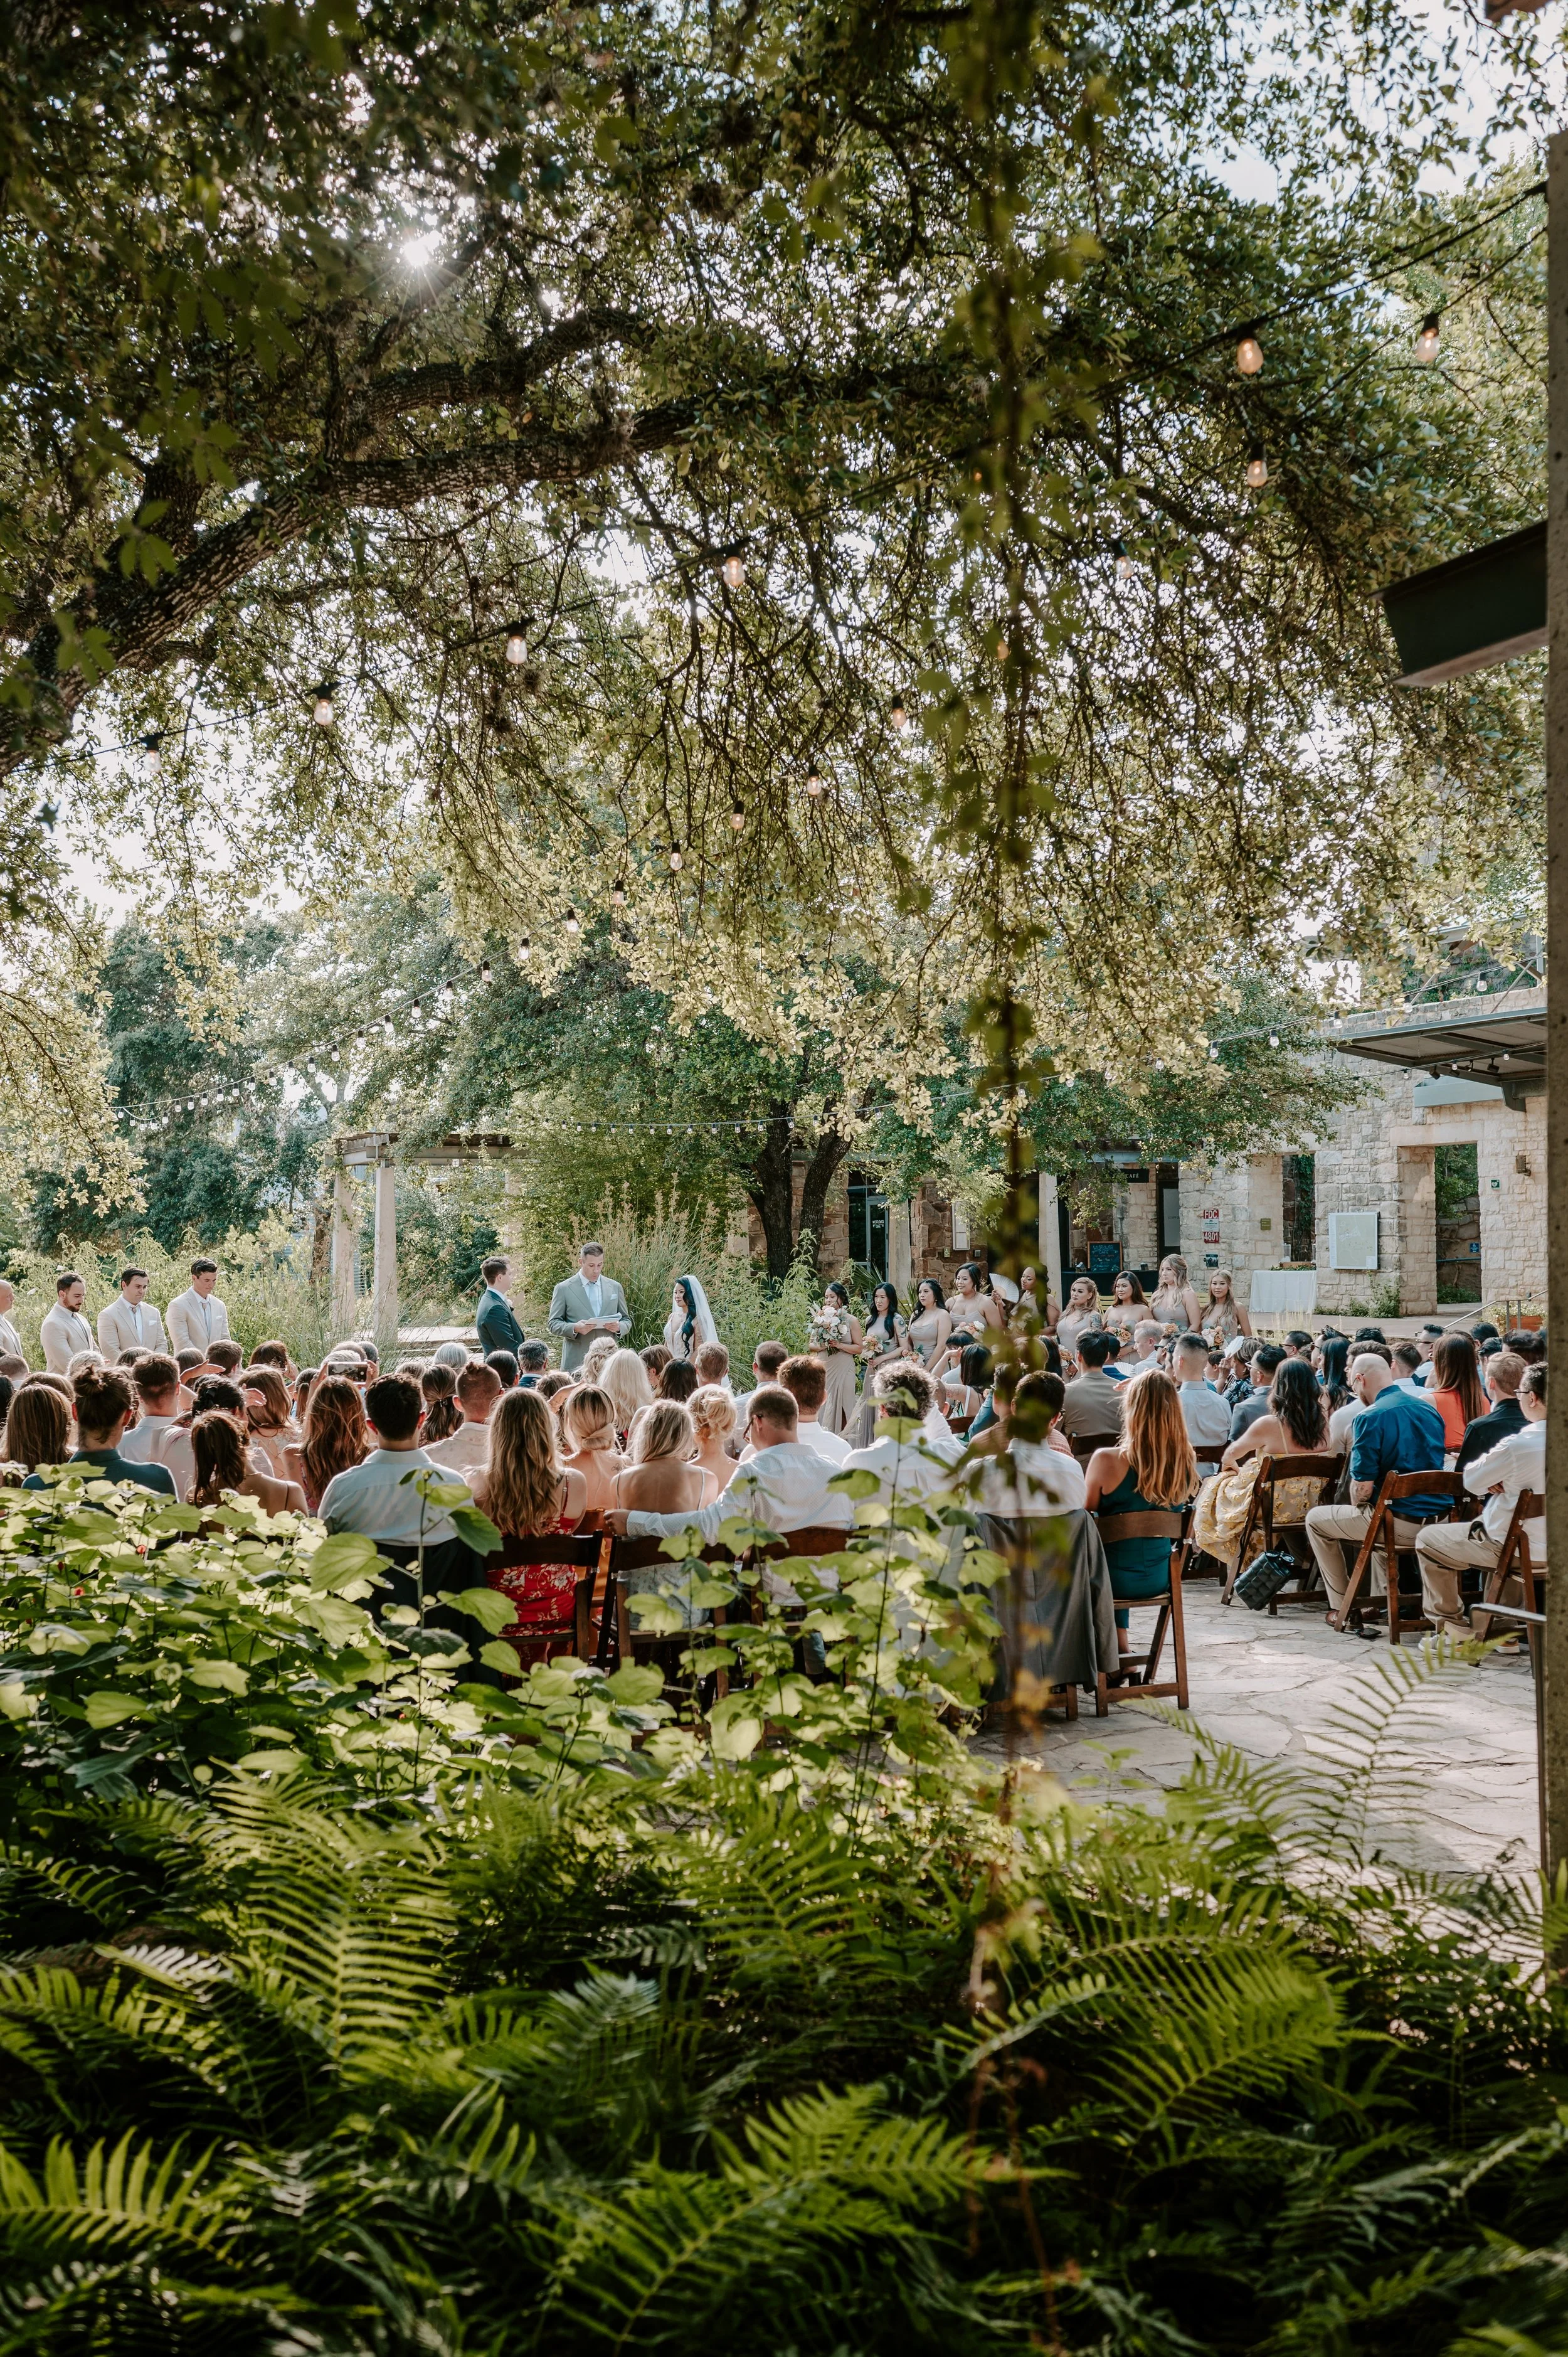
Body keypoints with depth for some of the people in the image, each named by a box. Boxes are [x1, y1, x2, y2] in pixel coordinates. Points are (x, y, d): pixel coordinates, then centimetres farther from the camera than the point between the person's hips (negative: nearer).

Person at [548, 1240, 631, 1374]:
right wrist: (575, 1328, -16)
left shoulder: (615, 1287, 13)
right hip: (577, 1362, -2)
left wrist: (619, 1327, -6)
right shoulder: (563, 1289, 3)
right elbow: (554, 1324, 3)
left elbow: (627, 1320, 18)